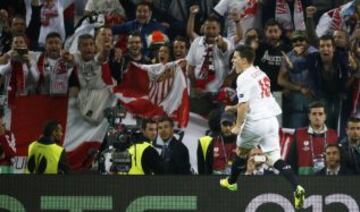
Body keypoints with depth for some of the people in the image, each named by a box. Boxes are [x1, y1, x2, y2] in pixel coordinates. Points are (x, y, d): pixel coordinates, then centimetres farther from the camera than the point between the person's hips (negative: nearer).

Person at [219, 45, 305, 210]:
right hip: (271, 119, 7)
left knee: (241, 151, 18)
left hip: (255, 122, -7)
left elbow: (244, 105, -16)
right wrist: (234, 108, 33)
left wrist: (238, 126, -9)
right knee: (275, 158, 0)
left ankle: (231, 182, 38)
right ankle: (297, 188, -19)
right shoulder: (260, 74, 17)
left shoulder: (244, 78, -10)